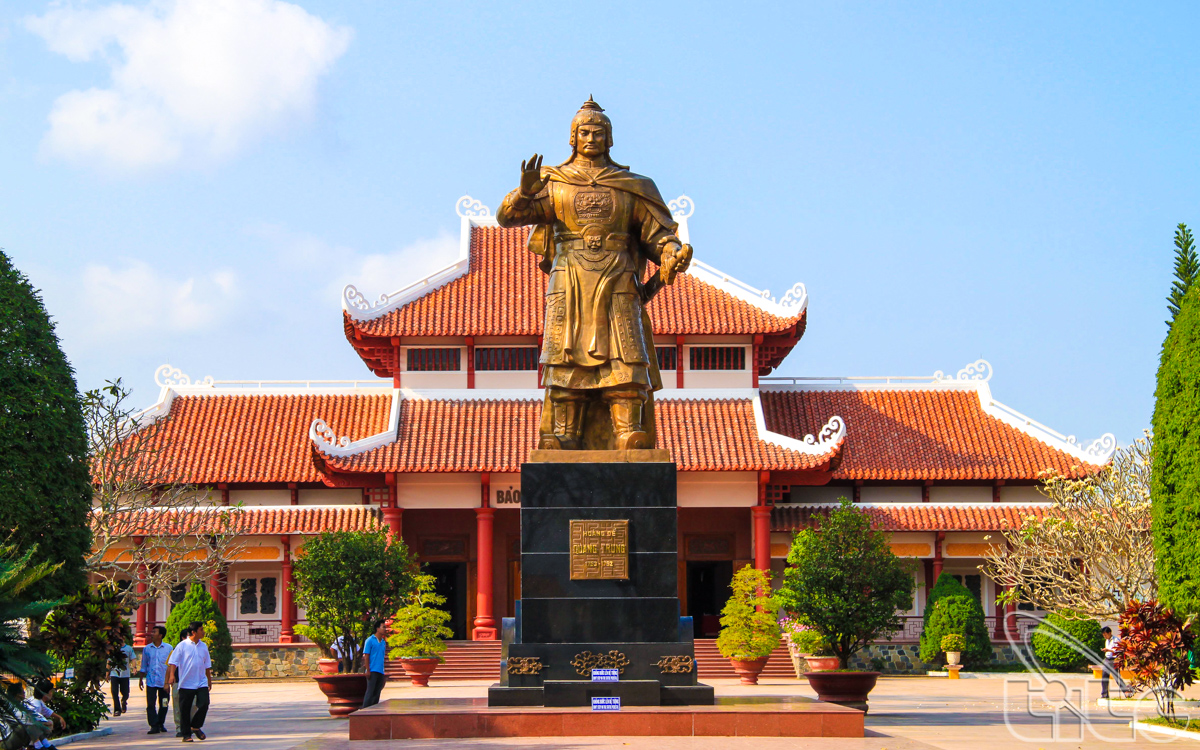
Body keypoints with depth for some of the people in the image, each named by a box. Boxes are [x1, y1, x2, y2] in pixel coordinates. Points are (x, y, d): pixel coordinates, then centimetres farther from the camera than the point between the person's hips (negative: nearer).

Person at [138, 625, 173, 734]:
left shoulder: (168, 648, 3)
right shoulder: (147, 648, 7)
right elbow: (144, 665, 15)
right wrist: (140, 679, 13)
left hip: (164, 681, 0)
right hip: (150, 681, 0)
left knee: (164, 704, 6)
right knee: (151, 704, -7)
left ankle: (160, 724, 22)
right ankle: (154, 726, -5)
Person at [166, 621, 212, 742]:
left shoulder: (203, 646, 12)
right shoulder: (182, 646, -3)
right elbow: (173, 662, -8)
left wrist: (209, 681, 22)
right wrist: (171, 675, -23)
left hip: (201, 683, 4)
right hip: (185, 683, -4)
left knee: (204, 704, -8)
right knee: (185, 709, 2)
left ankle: (196, 726, 14)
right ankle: (186, 734, 13)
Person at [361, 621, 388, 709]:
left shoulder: (383, 642, 17)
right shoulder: (370, 640, -3)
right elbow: (366, 656, -6)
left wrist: (384, 673, 16)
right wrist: (368, 670, -13)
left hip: (380, 672, 7)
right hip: (372, 671, -6)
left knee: (377, 693, 6)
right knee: (370, 692, -10)